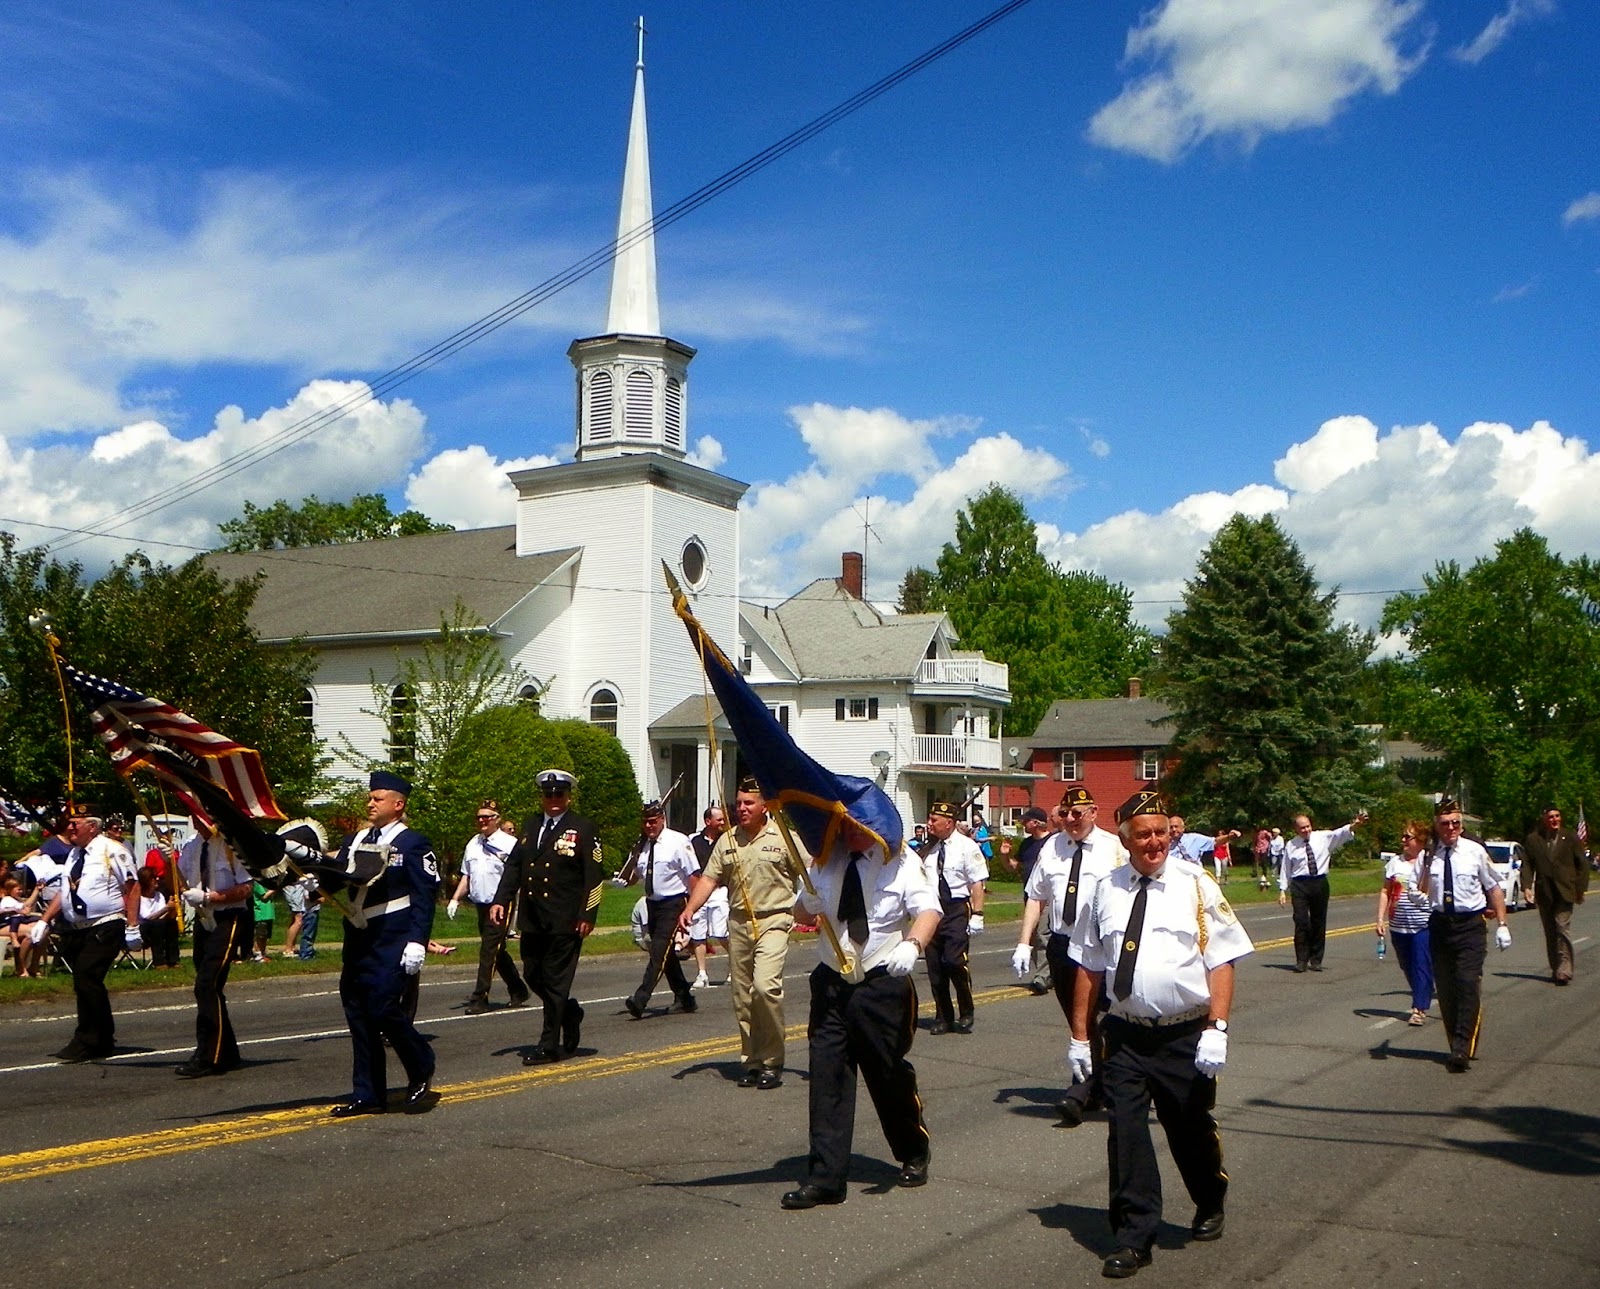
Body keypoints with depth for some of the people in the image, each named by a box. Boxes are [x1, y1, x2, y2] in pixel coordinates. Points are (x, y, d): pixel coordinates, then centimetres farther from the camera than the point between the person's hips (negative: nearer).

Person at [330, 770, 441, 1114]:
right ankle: (367, 1095, 16)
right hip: (357, 941, 7)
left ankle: (421, 1075, 10)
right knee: (358, 1014, 7)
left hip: (391, 944, -7)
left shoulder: (413, 843, -4)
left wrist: (417, 942, -17)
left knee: (384, 1009, -13)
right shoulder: (354, 842, 16)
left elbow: (426, 895, -9)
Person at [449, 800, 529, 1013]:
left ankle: (479, 999, -4)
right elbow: (466, 875, 17)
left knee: (489, 952, -8)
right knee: (497, 952, 16)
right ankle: (518, 991, 30)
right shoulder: (473, 844, 12)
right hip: (481, 905, 7)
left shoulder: (510, 844, -8)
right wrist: (455, 899, 10)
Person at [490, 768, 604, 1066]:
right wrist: (501, 900, 2)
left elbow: (594, 875, -7)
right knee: (533, 976, 11)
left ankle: (550, 1046, 6)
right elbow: (513, 865, 14)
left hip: (565, 921, -6)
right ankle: (570, 1013, 35)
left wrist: (587, 915, -13)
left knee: (555, 980, -2)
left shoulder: (584, 829, -3)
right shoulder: (531, 827, 14)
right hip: (532, 920, 6)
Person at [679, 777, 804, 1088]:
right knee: (742, 996, 8)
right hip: (738, 923, 5)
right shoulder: (727, 840, 11)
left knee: (765, 985, -20)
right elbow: (709, 878, 8)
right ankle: (751, 1062, 19)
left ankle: (772, 1062, -6)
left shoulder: (784, 836, -2)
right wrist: (690, 909, -5)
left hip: (773, 921, -5)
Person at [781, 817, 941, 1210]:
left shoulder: (901, 863, -8)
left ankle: (914, 1153, 34)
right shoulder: (827, 862, 8)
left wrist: (912, 945, -42)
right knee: (826, 1076, -1)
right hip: (831, 982, 4)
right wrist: (809, 911, -7)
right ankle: (825, 1177, 4)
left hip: (882, 983, -4)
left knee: (889, 1073, 7)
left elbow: (929, 909, -22)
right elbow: (804, 910, 18)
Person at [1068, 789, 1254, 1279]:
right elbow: (1088, 968, 7)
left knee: (1191, 1129, 14)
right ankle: (1133, 1238, 11)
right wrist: (1079, 1035, 7)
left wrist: (1217, 1028, -15)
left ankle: (1209, 1209, 43)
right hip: (1125, 1035, 1)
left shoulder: (1197, 886, -4)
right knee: (1126, 1133, -2)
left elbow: (1221, 962, -6)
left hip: (1186, 1036, -1)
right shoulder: (1104, 892, 2)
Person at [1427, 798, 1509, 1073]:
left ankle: (1463, 1050, -9)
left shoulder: (1475, 851, -2)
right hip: (1439, 924, 2)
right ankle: (1459, 1046, 20)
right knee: (1445, 988, 7)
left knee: (1469, 984, -12)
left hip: (1471, 925, -2)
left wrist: (1502, 924, 4)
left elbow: (1494, 888, 7)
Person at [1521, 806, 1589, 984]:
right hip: (1544, 893, 2)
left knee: (1562, 928, -13)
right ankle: (1556, 969, 16)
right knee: (1550, 933, 8)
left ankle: (1564, 971, -12)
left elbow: (1582, 864, 6)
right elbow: (1527, 865, 3)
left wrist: (1581, 889, 0)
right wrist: (1526, 886, -9)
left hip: (1564, 891, -2)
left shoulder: (1571, 838, 4)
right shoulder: (1532, 839, 6)